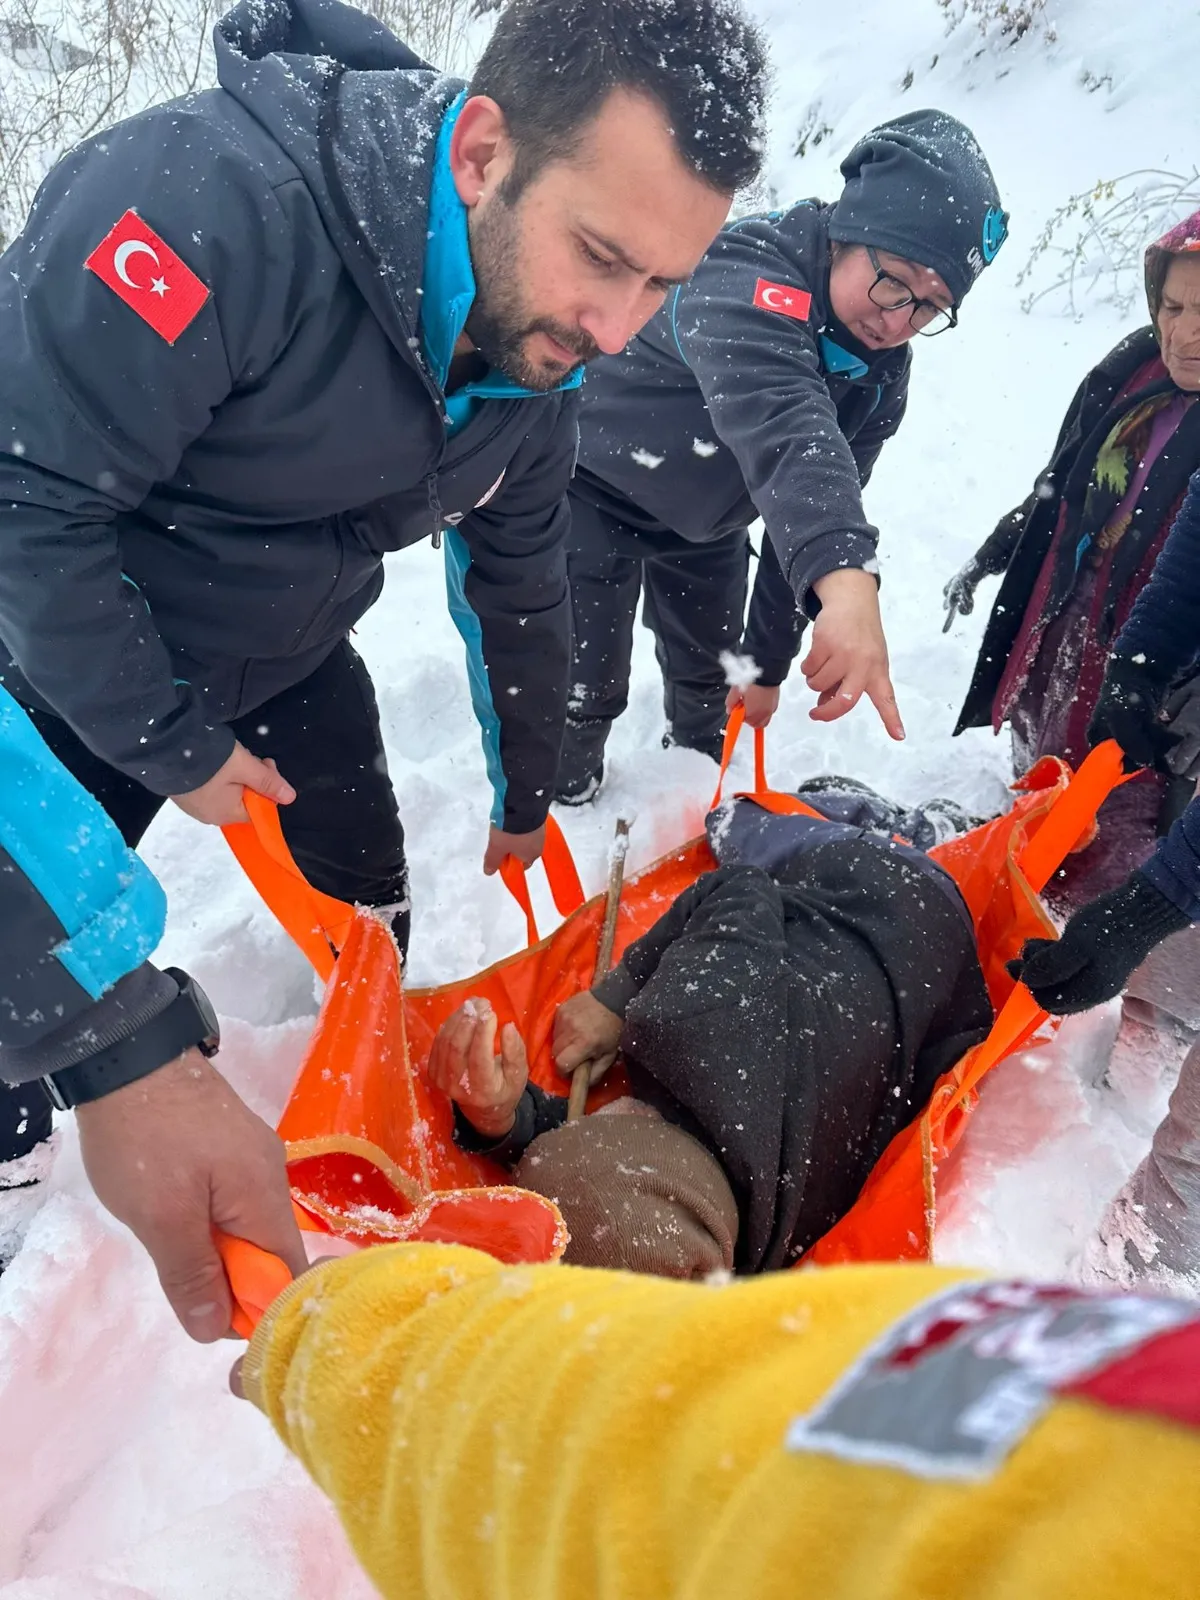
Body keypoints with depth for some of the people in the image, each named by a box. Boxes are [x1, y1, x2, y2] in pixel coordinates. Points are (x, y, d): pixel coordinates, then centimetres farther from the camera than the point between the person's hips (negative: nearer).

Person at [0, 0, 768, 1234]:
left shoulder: (543, 338, -12)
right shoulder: (208, 199, -36)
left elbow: (517, 578, 1)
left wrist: (525, 796, 10)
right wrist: (167, 745, -20)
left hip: (287, 656, 6)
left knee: (371, 922, 13)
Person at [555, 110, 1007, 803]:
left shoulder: (882, 373, -10)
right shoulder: (749, 272, -36)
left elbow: (817, 509, -6)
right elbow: (779, 419, -56)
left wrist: (769, 660, -6)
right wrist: (848, 580, -71)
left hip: (705, 523, 7)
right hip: (593, 491, -7)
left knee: (712, 675, 18)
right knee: (584, 691, -6)